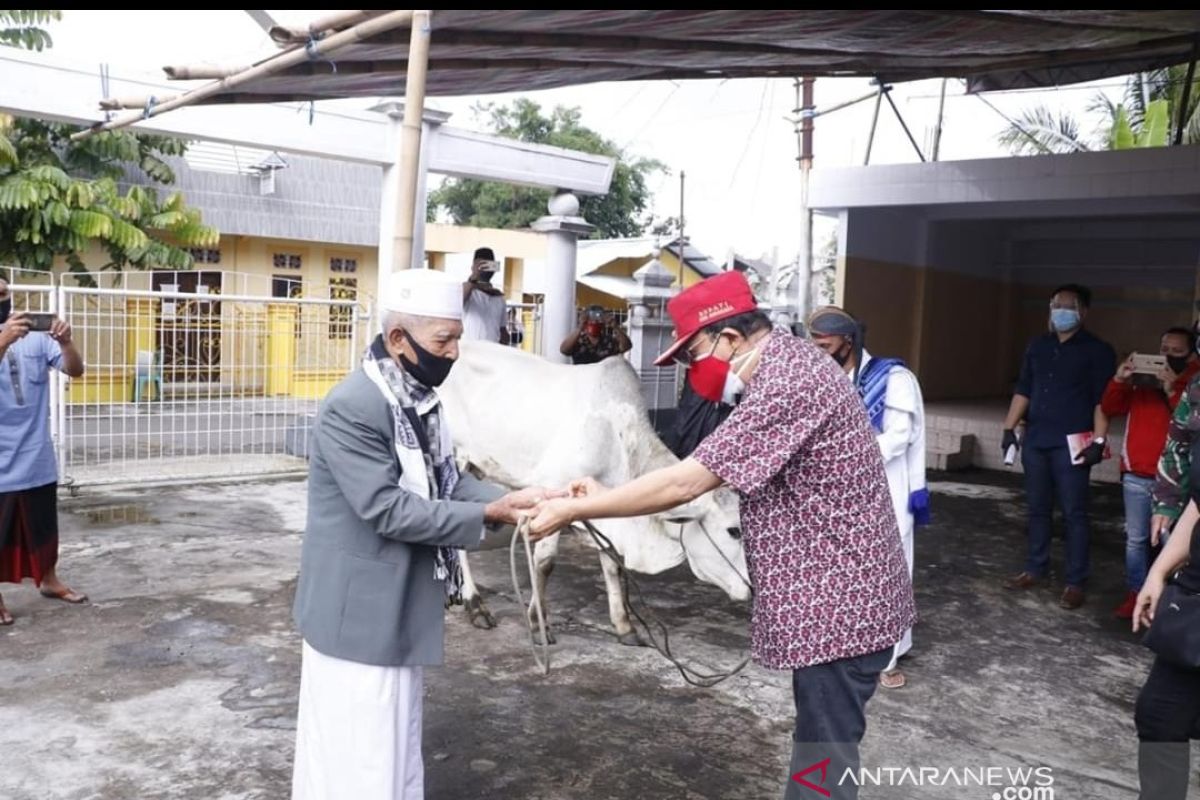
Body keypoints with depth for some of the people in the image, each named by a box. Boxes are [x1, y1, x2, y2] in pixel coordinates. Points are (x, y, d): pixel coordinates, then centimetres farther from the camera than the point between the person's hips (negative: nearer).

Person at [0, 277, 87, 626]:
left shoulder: (37, 337, 1)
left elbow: (75, 370, -7)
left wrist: (66, 342, -25)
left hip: (37, 455, 3)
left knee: (43, 524, 18)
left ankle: (48, 580, 34)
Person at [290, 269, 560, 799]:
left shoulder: (420, 398, 4)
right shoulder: (353, 408, -25)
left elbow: (447, 479, 5)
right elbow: (389, 510, -27)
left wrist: (512, 499, -11)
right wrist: (490, 514, -24)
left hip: (402, 600, 9)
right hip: (359, 605, -9)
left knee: (396, 736, 22)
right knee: (360, 748, 5)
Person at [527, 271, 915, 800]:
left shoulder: (786, 385, -25)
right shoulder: (789, 364, 9)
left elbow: (685, 483, -26)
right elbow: (704, 475, 10)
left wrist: (574, 510, -16)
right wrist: (605, 497, 3)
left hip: (838, 607, -10)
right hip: (837, 598, 10)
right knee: (820, 752, 22)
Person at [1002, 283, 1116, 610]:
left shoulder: (1097, 350, -1)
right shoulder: (1038, 346, 14)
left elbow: (1103, 400, -7)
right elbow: (1023, 390, 16)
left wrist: (1099, 440, -15)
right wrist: (1009, 428, 9)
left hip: (1071, 443, -5)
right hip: (1035, 440, 5)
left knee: (1074, 514, -2)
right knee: (1037, 509, 12)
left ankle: (1075, 583, 5)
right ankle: (1035, 569, 23)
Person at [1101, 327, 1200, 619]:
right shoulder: (1142, 379, 8)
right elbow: (1109, 410, 4)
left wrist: (1172, 391, -24)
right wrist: (1119, 380, -11)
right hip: (1135, 475, 4)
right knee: (1135, 539, 10)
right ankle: (1136, 593, 21)